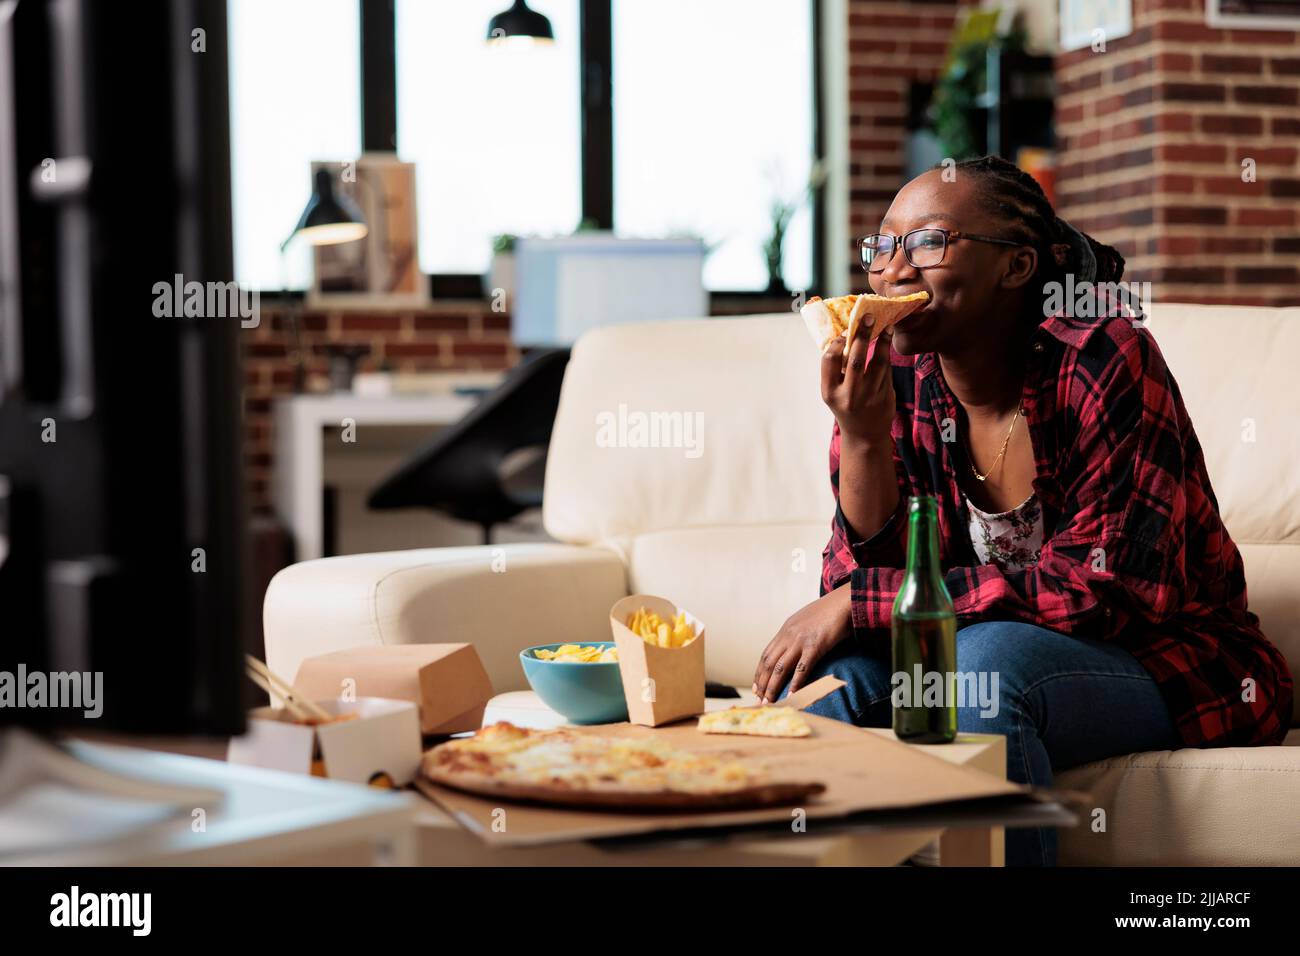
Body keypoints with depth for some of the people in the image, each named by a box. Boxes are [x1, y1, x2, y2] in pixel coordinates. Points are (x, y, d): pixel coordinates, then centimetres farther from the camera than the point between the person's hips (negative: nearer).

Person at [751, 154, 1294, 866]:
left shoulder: (1105, 361, -19)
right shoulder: (890, 383, -5)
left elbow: (1106, 590, -24)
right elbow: (861, 581, -9)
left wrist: (859, 602, -25)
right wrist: (861, 436, -26)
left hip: (1167, 662, -4)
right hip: (986, 648, 4)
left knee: (989, 656, -31)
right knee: (833, 670, -22)